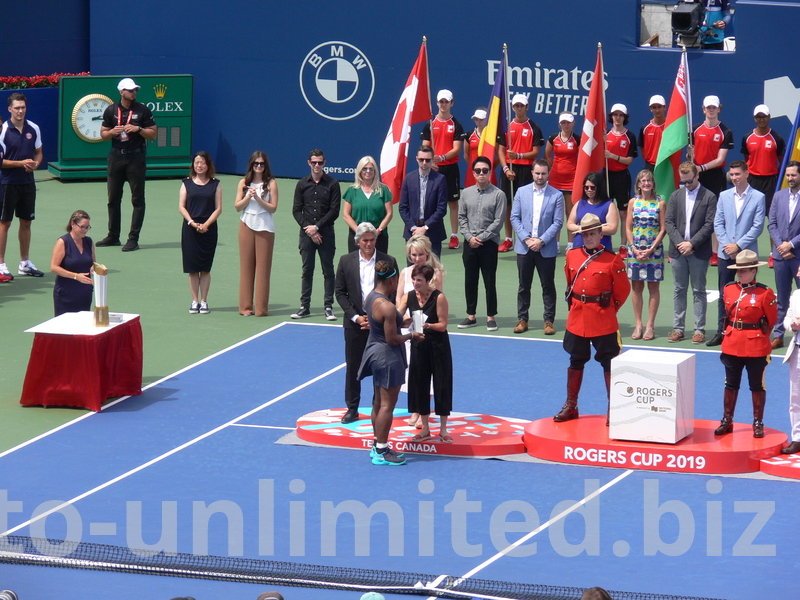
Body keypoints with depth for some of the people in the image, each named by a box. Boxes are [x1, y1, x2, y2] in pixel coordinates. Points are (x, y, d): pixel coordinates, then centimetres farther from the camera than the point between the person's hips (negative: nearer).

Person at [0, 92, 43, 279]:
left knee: (26, 222, 11)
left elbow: (38, 153, 14)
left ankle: (25, 263, 21)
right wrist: (21, 163, -20)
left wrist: (35, 164, -7)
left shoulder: (33, 129, 5)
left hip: (28, 182, 5)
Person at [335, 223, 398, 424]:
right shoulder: (346, 261, 2)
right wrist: (355, 316, -7)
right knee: (353, 367, 6)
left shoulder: (388, 262, -2)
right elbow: (340, 292, 3)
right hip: (355, 323, 1)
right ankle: (352, 409, 16)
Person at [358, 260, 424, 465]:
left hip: (374, 349, 10)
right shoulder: (387, 307, -25)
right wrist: (411, 336, -6)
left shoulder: (370, 297, 3)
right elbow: (392, 339, -22)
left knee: (379, 402, 18)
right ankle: (381, 452, 3)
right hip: (387, 356, -10)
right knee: (387, 404, -1)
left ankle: (378, 446, 27)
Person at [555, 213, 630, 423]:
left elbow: (622, 289, 0)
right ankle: (570, 406, 22)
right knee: (576, 361, 13)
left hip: (603, 321, -4)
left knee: (609, 363, 0)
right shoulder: (572, 256, 4)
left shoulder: (613, 260, -9)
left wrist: (609, 308, 4)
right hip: (576, 319, 4)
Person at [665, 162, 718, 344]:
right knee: (679, 290, 8)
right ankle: (678, 329, 12)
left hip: (699, 252, -3)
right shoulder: (675, 196, 10)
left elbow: (709, 225, -8)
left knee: (699, 291, 2)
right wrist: (679, 243, -9)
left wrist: (692, 243, -14)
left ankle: (699, 330, 5)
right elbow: (668, 222, 5)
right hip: (678, 251, 4)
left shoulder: (709, 197, -2)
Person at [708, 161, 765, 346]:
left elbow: (758, 226, -7)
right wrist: (726, 245, -6)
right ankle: (722, 332, 12)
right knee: (724, 295, 6)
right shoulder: (724, 196, 9)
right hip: (725, 253, 3)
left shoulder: (758, 197, -3)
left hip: (747, 252, -3)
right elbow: (718, 223, 8)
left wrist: (738, 245, -12)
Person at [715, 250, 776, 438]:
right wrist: (734, 334, 12)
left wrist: (755, 336, 2)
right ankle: (727, 421, 21)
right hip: (732, 345, 4)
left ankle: (758, 423, 16)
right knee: (731, 384, 12)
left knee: (757, 385, 6)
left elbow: (771, 321, -3)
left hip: (756, 347, -4)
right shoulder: (729, 290, 3)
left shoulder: (765, 293, -11)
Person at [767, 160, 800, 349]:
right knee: (781, 298, 10)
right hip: (781, 255, 4)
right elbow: (772, 224, 8)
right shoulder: (779, 196, 9)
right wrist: (781, 245, -5)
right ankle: (778, 335, 14)